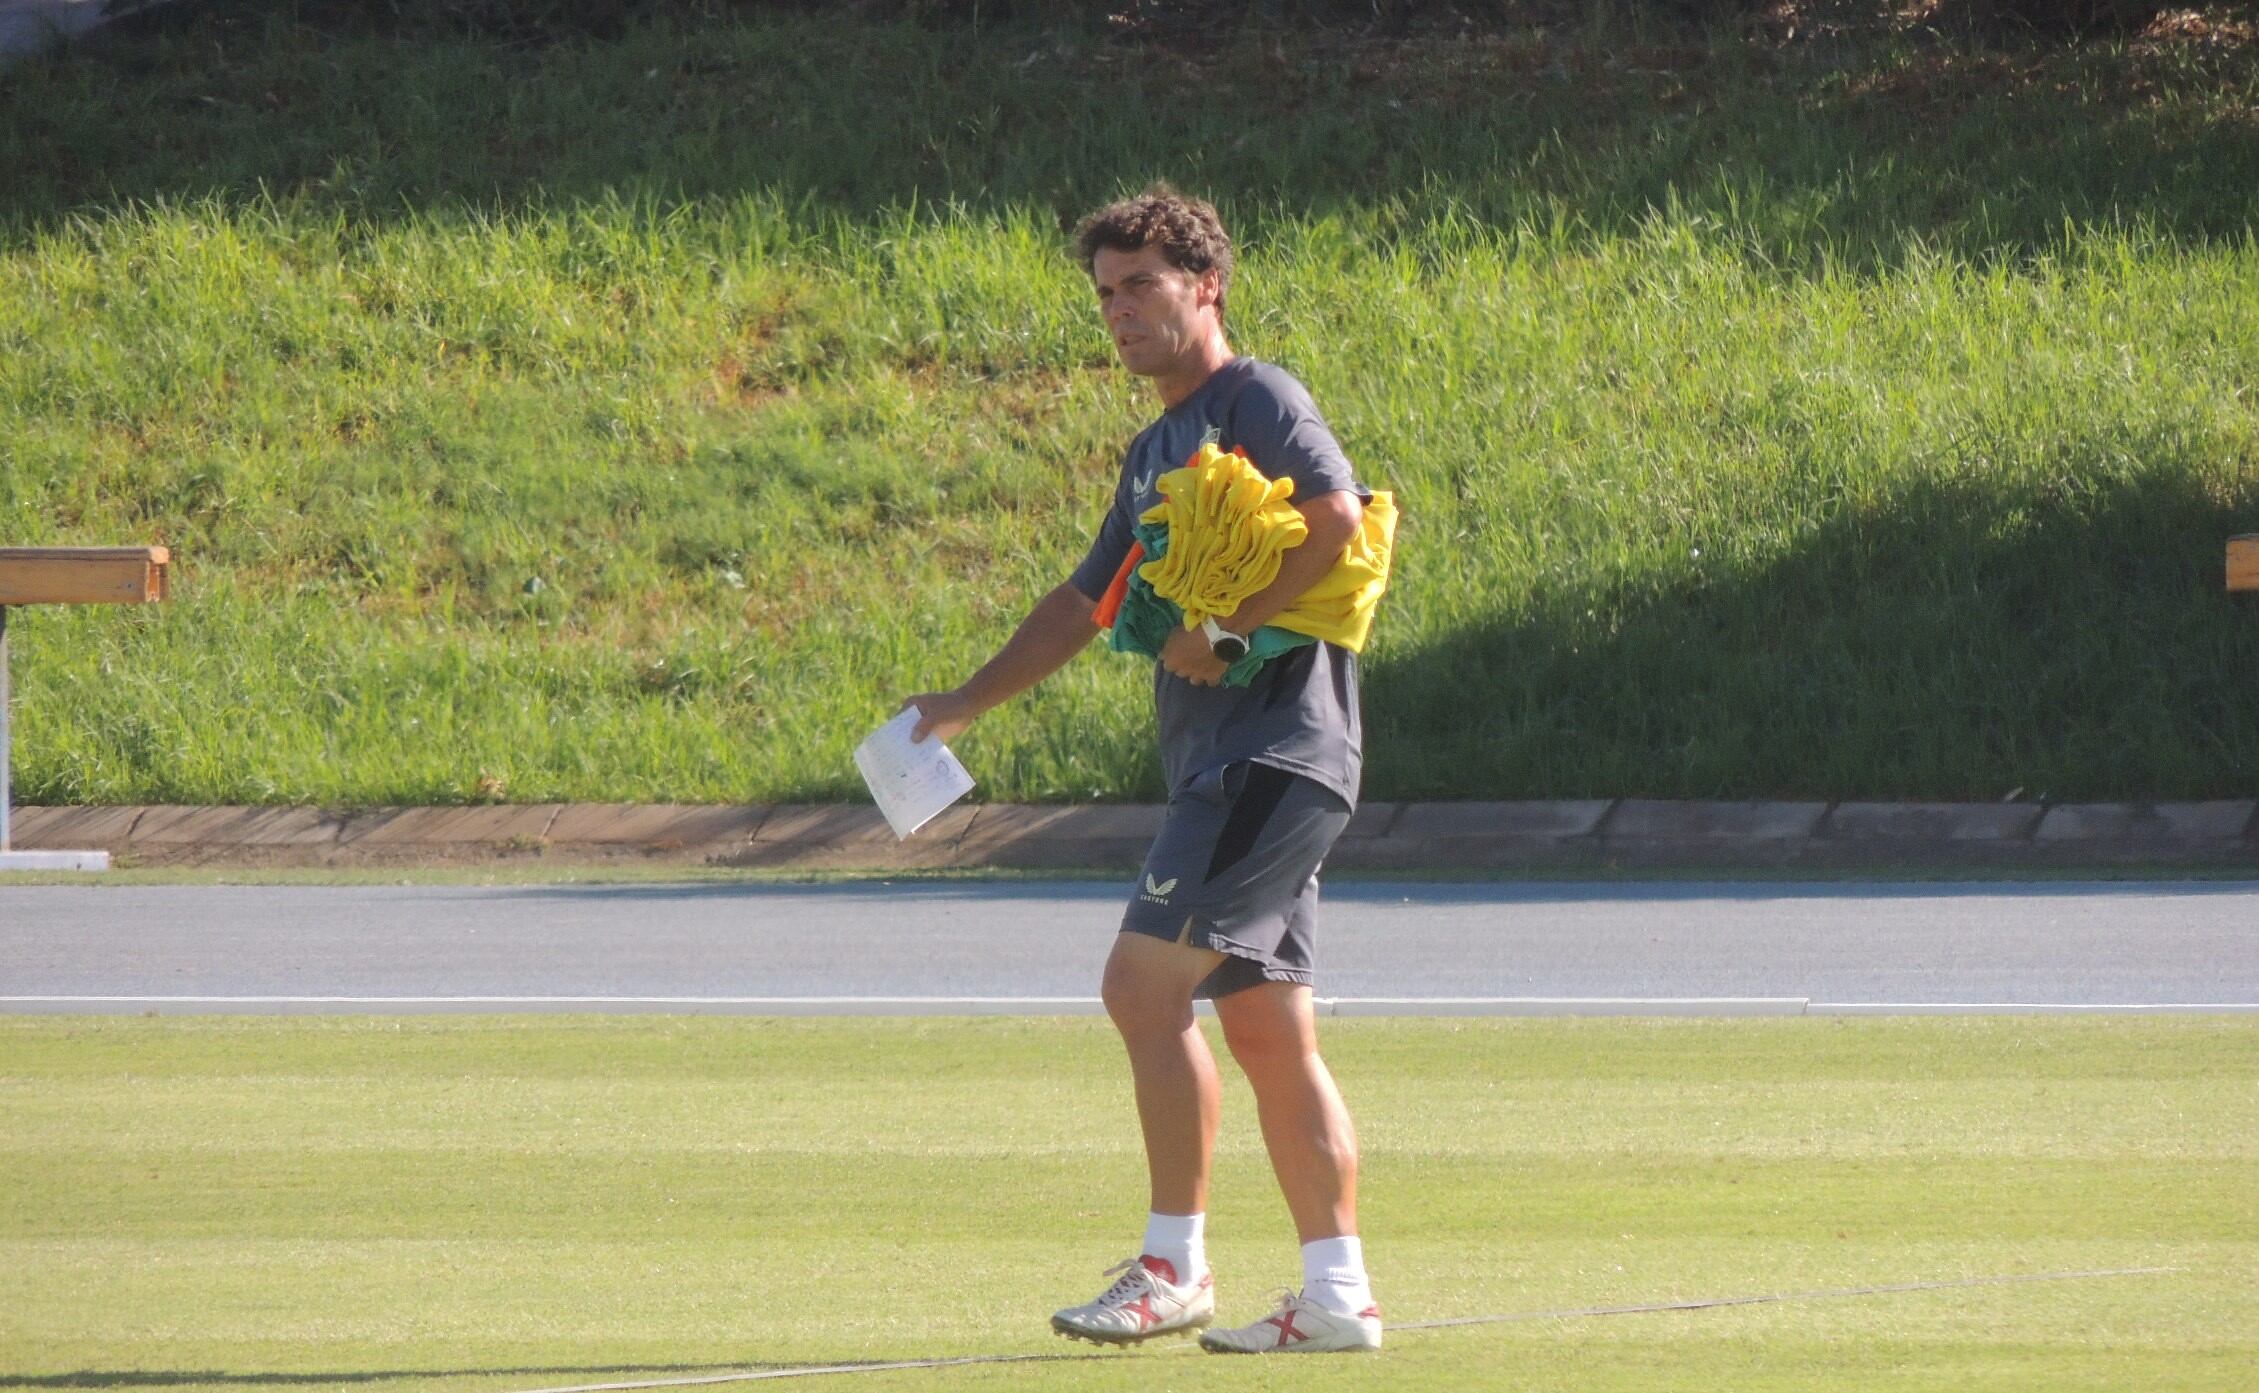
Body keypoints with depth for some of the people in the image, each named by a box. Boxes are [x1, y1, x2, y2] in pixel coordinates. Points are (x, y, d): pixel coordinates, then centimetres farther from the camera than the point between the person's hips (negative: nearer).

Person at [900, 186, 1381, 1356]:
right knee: (1267, 1032, 6)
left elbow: (1335, 517, -21)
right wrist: (965, 704, 26)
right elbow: (1087, 602, 30)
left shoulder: (1256, 400, -5)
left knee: (1144, 985, -13)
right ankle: (1338, 1293, 5)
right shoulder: (1155, 451, 22)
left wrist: (1224, 631, -18)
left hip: (1275, 752, -9)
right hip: (1222, 768, 9)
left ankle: (1174, 1267, -9)